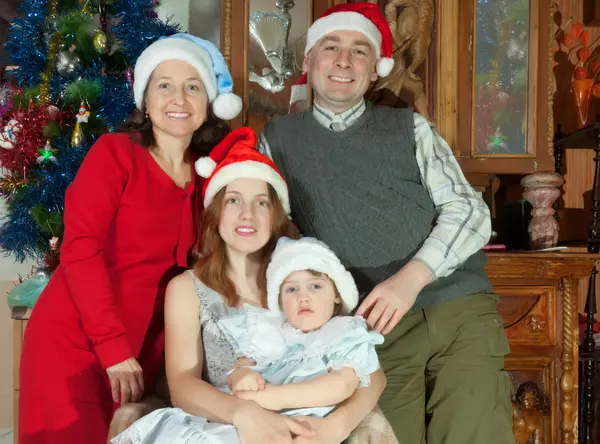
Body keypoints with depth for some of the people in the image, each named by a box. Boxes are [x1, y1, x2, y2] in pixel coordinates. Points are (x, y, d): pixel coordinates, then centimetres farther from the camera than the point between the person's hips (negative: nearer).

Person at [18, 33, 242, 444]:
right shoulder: (115, 152, -7)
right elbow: (79, 248, -15)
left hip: (143, 353, 5)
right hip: (74, 342, -4)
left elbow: (194, 262, 10)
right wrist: (114, 347, -18)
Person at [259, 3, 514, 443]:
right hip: (374, 326, 0)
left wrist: (411, 277, -14)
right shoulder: (278, 139, 12)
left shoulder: (410, 128, 11)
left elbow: (469, 212, 3)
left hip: (459, 309, 1)